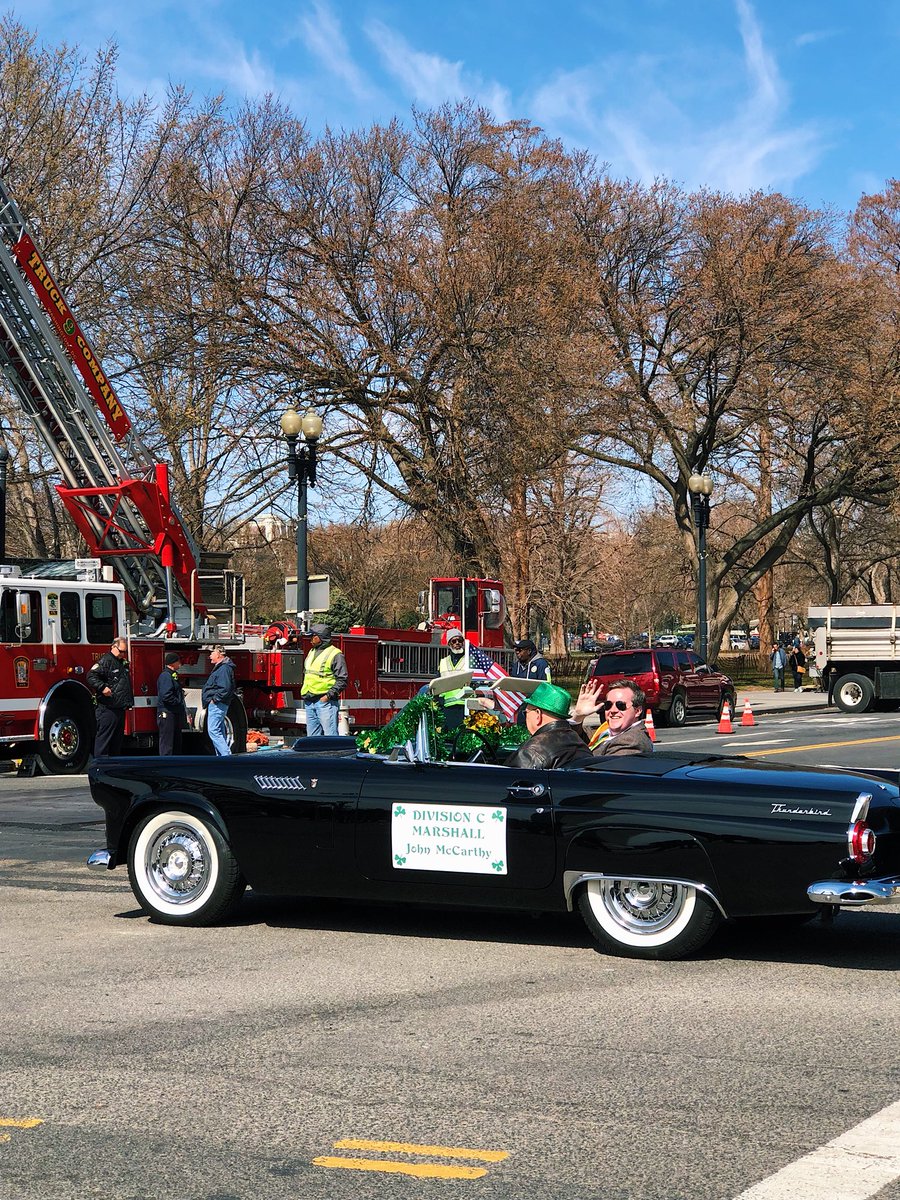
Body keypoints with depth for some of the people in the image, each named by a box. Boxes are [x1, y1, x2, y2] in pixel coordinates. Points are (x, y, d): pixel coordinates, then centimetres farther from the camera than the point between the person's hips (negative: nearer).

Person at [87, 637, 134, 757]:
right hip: (108, 708, -9)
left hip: (120, 708, 9)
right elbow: (91, 676, -20)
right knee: (103, 737, -8)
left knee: (118, 738, 13)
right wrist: (103, 687, -30)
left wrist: (129, 702, 25)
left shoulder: (123, 663, 19)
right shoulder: (105, 660, -10)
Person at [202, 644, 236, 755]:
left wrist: (214, 699, -19)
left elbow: (225, 688, -26)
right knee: (219, 732, 12)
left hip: (217, 705, -11)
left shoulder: (224, 669, -16)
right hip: (215, 705, 11)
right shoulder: (220, 667, 18)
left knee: (213, 731, -14)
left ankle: (227, 756, -18)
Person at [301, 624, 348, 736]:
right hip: (309, 702, 8)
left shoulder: (335, 654, -7)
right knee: (312, 736, 11)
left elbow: (342, 680, -10)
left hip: (325, 701, -8)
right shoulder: (312, 652, 18)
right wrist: (305, 695, 16)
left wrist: (329, 695, -18)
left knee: (330, 735, -10)